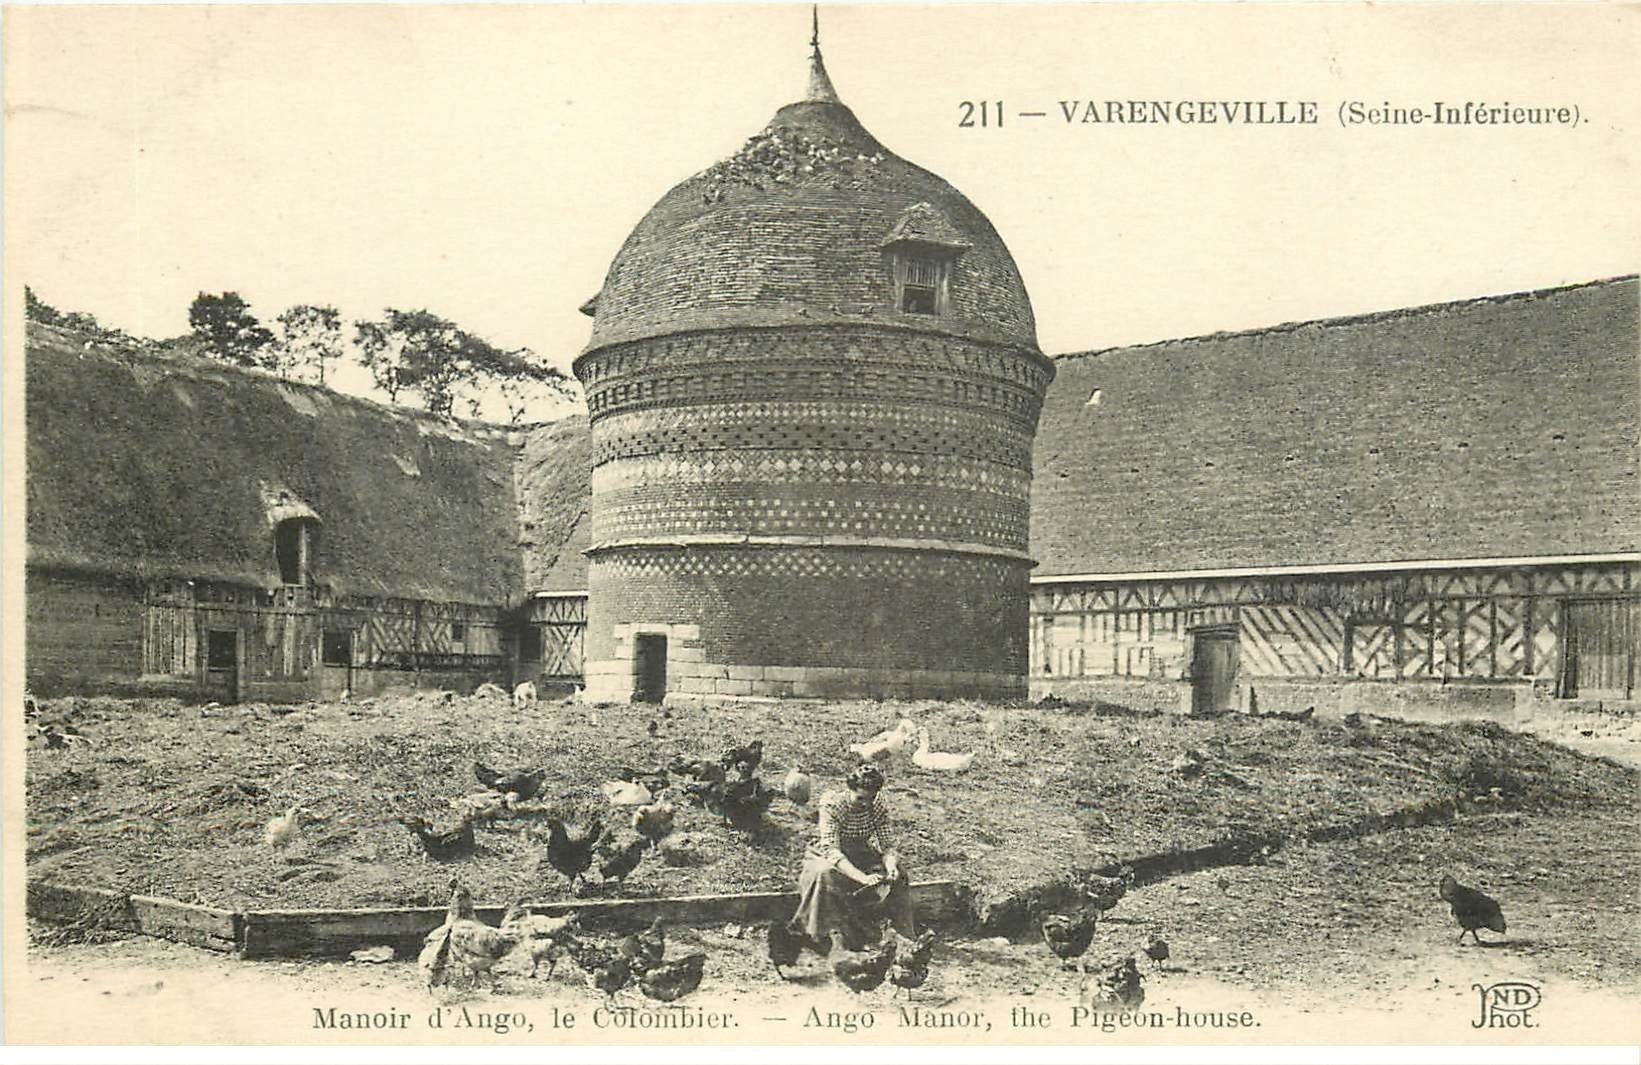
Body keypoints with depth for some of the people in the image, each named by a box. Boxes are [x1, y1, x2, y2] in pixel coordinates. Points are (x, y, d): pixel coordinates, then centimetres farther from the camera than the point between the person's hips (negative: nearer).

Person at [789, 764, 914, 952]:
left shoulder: (877, 809, -11)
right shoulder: (831, 805, -26)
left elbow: (887, 845, -13)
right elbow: (831, 850, -35)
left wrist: (891, 866, -39)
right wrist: (862, 877, -49)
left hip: (859, 855, 4)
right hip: (825, 857, -4)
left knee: (898, 871, -21)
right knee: (827, 876, -39)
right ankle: (837, 936, -35)